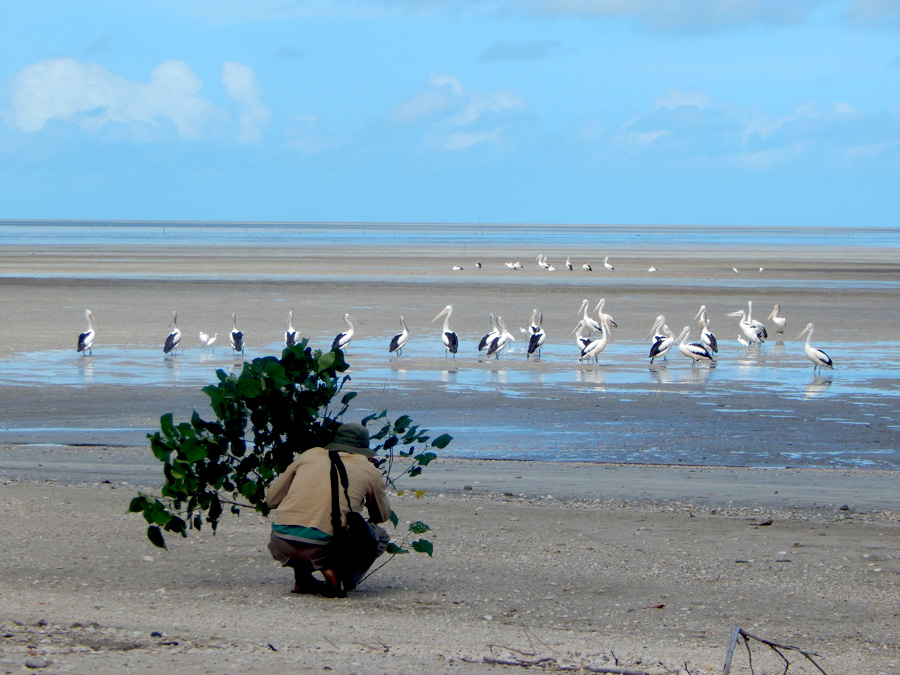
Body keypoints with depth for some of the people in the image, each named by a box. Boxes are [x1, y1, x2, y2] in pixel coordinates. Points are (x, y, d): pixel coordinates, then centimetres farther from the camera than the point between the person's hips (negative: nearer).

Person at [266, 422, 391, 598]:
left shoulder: (310, 455, 19)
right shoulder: (370, 470, 13)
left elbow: (272, 498, 24)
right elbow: (383, 515, 28)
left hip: (282, 547, 3)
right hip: (323, 548, -3)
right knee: (381, 537, 23)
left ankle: (301, 579, 19)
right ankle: (340, 575, 0)